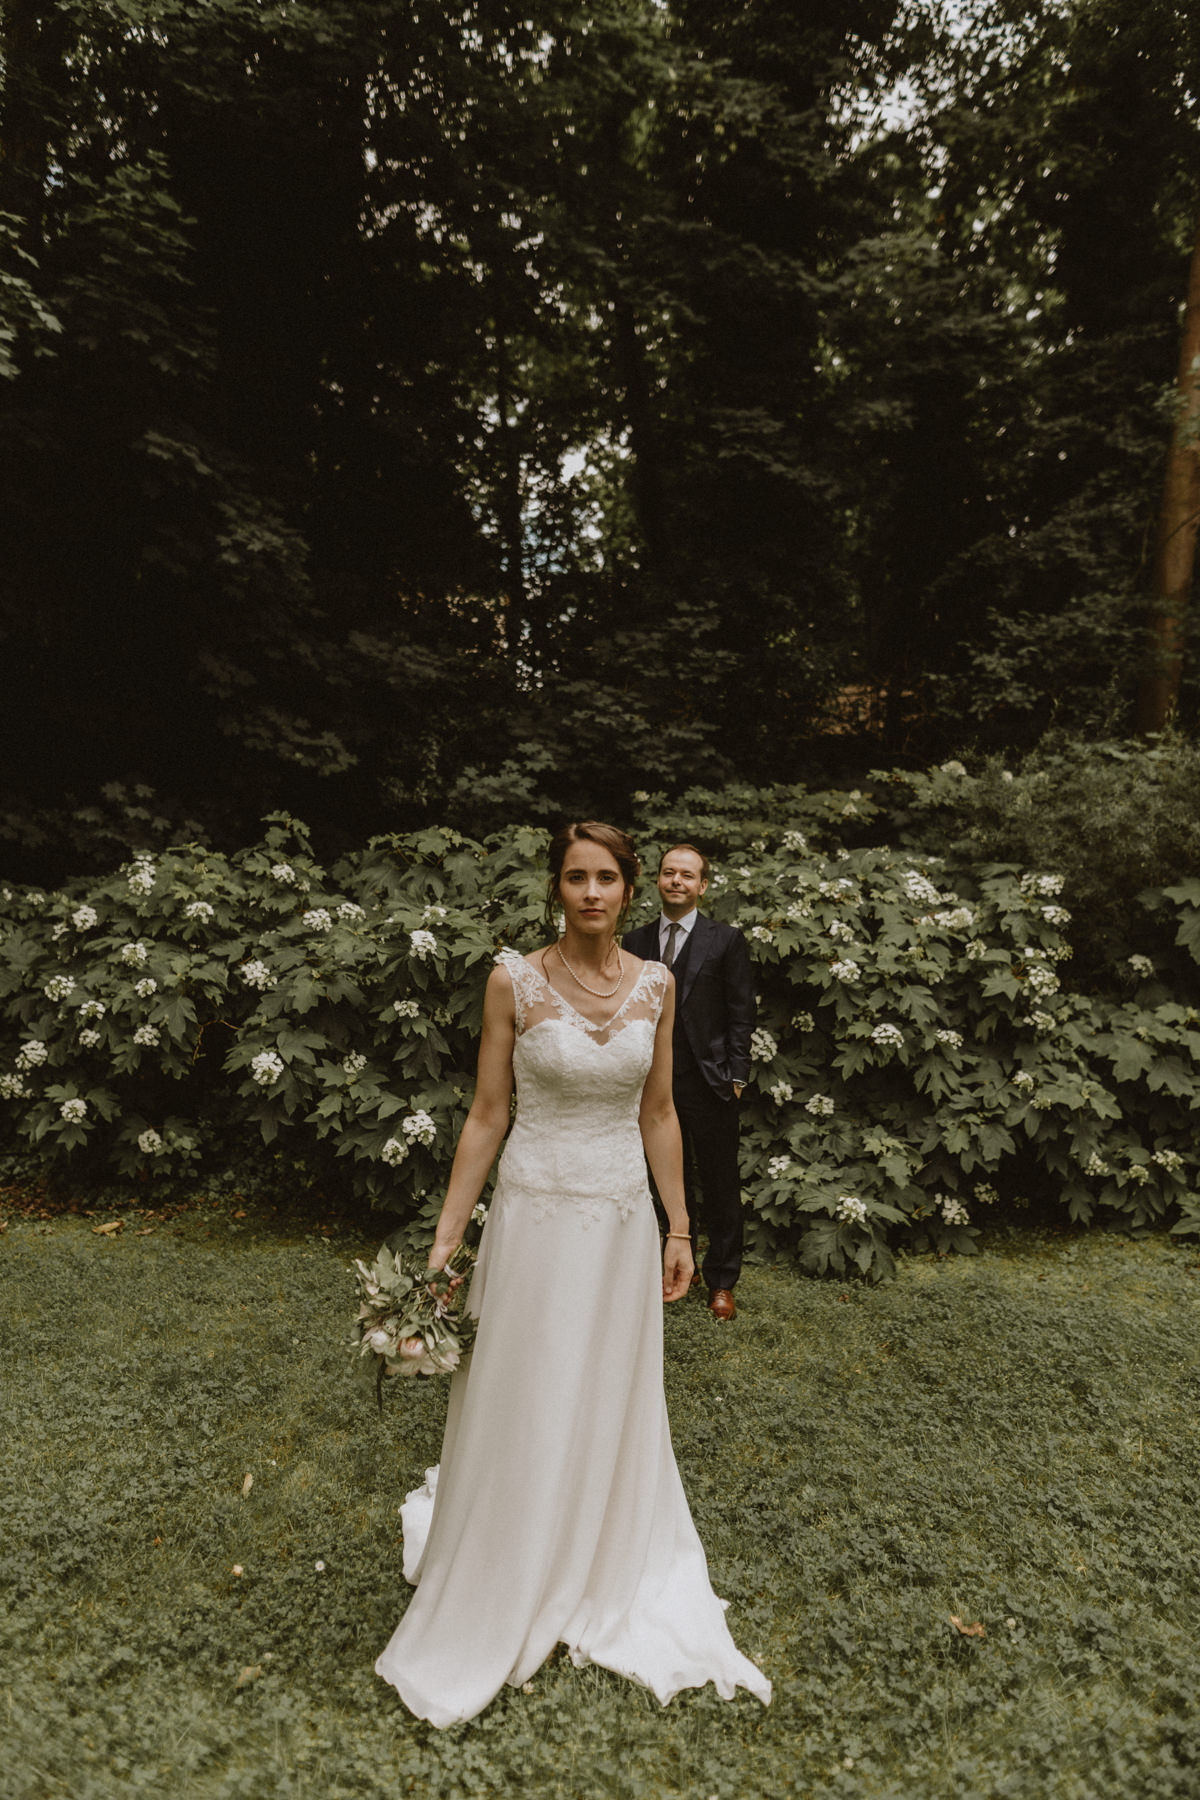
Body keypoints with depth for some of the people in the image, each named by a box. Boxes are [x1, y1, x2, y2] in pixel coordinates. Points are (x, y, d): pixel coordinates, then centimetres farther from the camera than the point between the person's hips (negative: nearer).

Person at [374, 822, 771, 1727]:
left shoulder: (655, 984, -1)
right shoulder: (515, 980, -10)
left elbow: (659, 1112, 6)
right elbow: (486, 1115, -5)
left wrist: (679, 1228, 9)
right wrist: (446, 1236, -6)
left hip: (624, 1220, 3)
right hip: (536, 1215, -3)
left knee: (612, 1409, 18)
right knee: (519, 1411, 9)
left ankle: (606, 1580, 44)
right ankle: (497, 1602, 34)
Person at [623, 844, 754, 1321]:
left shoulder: (726, 940, -1)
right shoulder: (637, 941, 8)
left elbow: (740, 1014, -2)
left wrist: (736, 1076, -7)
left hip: (709, 1081, -3)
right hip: (655, 1080, 3)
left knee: (719, 1186, 6)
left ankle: (722, 1282, 21)